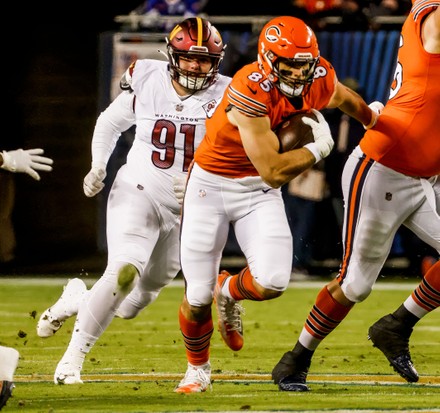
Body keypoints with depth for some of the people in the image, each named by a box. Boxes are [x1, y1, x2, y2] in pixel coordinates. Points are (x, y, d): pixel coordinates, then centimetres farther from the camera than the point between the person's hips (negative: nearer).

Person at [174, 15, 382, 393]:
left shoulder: (319, 78, -13)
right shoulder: (250, 92, -32)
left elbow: (344, 97, 16)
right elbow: (274, 172, -30)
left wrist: (371, 118, 35)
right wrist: (319, 147, -17)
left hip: (258, 192, 4)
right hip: (211, 185, -4)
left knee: (271, 283, -17)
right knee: (197, 298, 1)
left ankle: (228, 291, 20)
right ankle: (198, 368, 32)